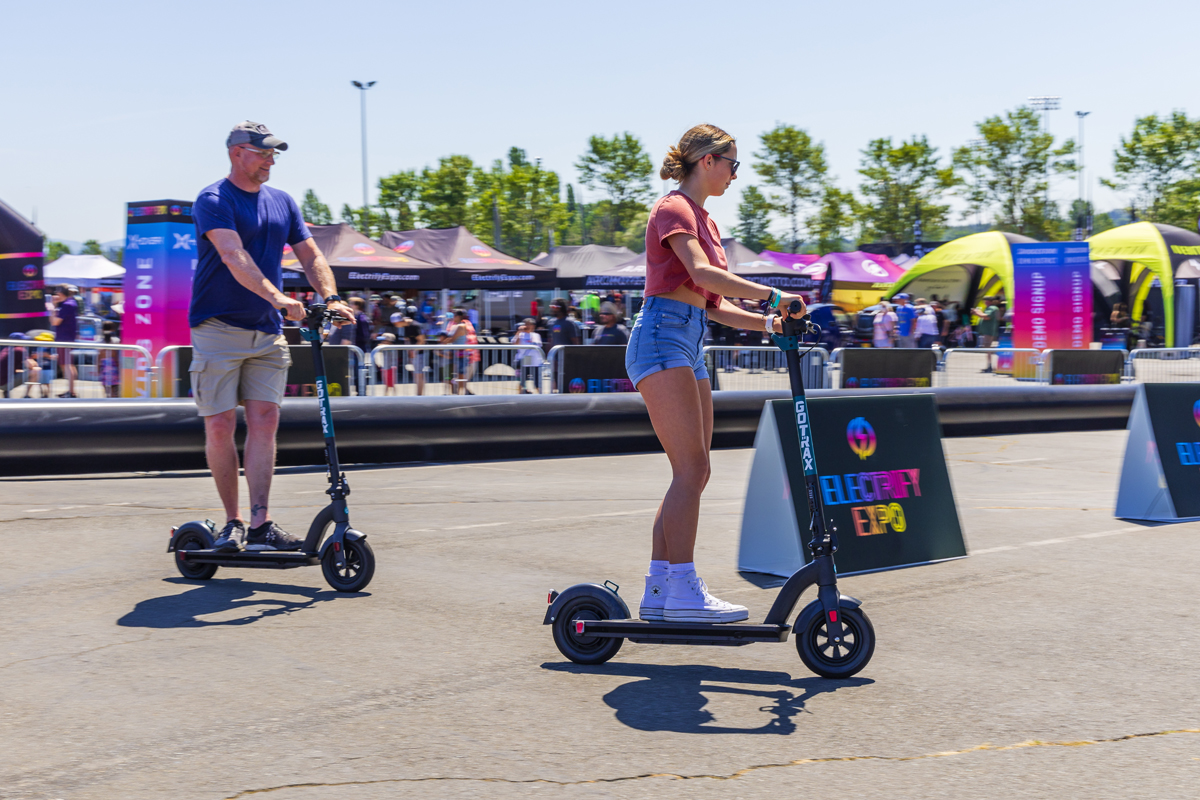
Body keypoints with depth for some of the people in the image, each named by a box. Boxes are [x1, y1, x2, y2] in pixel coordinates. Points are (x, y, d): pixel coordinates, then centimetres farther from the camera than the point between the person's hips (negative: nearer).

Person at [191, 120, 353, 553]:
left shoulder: (283, 203, 14)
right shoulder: (213, 200, -7)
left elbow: (310, 255, 9)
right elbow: (235, 257, -22)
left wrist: (331, 298, -10)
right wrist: (277, 297, -35)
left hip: (267, 331, 5)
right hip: (218, 327, -5)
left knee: (265, 420, -4)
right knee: (220, 426, -3)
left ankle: (261, 524, -5)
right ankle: (232, 521, 8)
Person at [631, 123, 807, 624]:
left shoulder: (703, 220, 24)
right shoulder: (674, 209, -5)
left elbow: (712, 305, 21)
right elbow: (702, 274, -23)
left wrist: (768, 323, 9)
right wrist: (772, 295, -24)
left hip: (689, 347, 10)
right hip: (662, 339, -10)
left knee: (692, 474, 5)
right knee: (692, 468, -16)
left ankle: (658, 591, 8)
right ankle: (683, 591, -16)